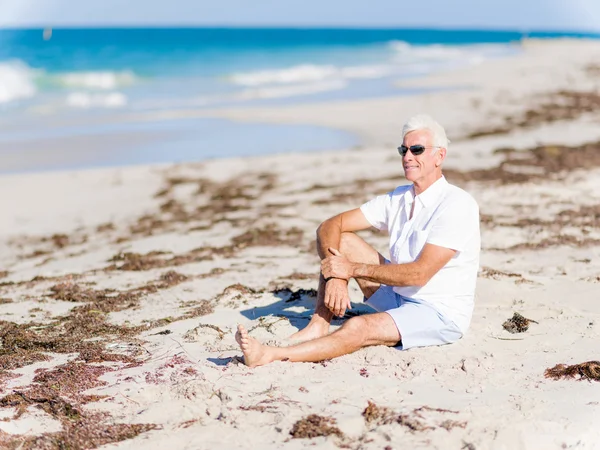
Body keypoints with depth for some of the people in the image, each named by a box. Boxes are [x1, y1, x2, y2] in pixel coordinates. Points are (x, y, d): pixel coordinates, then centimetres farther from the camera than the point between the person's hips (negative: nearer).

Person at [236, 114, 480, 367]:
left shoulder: (457, 206, -18)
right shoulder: (397, 199, 4)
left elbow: (419, 273, -26)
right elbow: (329, 227, 0)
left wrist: (353, 269, -20)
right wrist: (336, 277, -19)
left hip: (441, 315, -8)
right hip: (400, 297, 8)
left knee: (359, 328, -32)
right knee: (341, 242, -2)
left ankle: (269, 356, -35)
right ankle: (318, 328, -12)